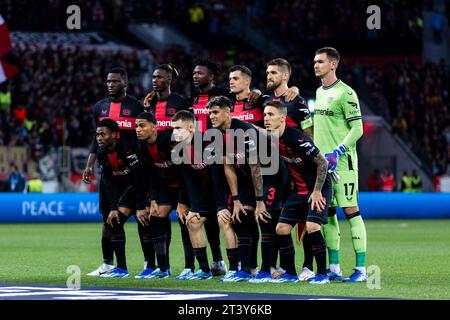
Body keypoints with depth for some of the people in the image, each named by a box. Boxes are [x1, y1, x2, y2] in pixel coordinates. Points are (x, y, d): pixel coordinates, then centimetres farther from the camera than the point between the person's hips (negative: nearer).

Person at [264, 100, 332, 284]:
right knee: (281, 228, 1)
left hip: (319, 188, -8)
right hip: (299, 189, 8)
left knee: (312, 226, -23)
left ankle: (322, 274, -10)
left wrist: (317, 191, -18)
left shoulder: (296, 138, -25)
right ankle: (290, 273, 14)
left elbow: (322, 162, -21)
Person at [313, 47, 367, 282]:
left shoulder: (345, 93, -9)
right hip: (321, 161, 8)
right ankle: (334, 268, 13)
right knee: (327, 213, 8)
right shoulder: (319, 92, 16)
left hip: (342, 162, -8)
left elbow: (357, 129, -12)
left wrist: (337, 152, -19)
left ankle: (361, 269, -7)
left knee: (350, 210, -8)